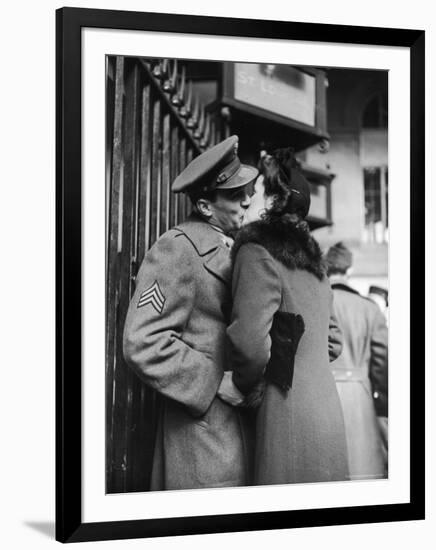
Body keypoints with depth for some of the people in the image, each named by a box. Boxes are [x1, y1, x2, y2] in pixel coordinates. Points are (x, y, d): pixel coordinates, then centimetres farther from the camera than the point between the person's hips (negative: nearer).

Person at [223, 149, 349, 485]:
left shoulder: (258, 253, -9)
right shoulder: (311, 259, 17)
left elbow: (251, 342, -21)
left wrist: (247, 387, -6)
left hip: (287, 416, -8)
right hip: (326, 406, 8)